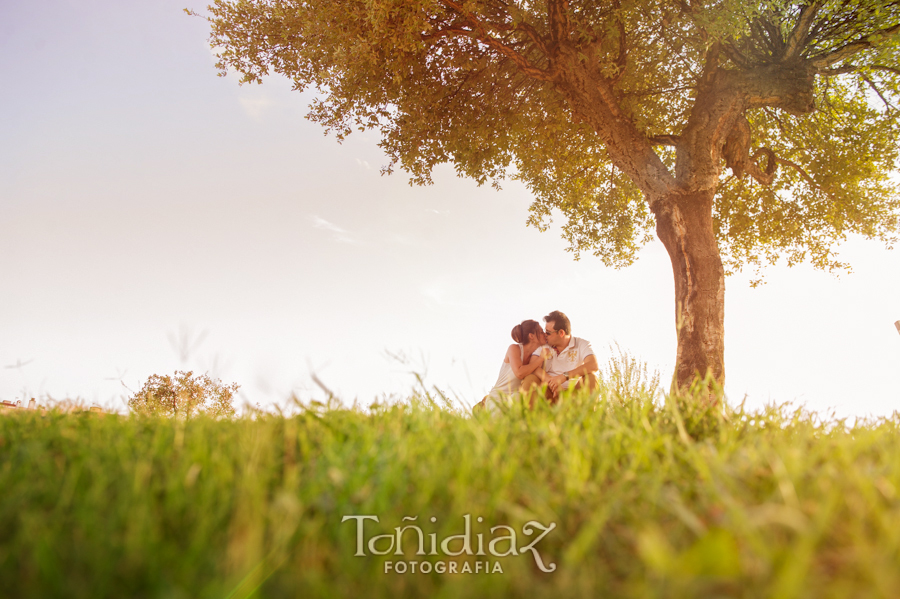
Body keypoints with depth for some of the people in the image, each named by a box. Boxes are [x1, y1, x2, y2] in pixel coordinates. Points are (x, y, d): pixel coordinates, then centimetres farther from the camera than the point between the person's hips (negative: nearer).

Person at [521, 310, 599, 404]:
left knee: (591, 377, -27)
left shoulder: (582, 344, -2)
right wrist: (550, 380, -29)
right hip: (550, 393, 1)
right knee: (530, 379, -24)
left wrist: (564, 376, -33)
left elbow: (594, 366, -22)